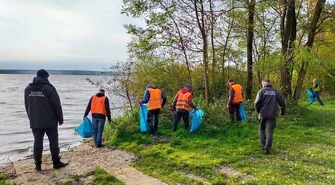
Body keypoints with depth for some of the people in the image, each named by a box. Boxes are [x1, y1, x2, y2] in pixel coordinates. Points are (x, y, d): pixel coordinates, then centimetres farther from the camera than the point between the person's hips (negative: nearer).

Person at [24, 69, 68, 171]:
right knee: (53, 142, 5)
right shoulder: (49, 88, -12)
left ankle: (38, 164, 13)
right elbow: (56, 105, -10)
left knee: (37, 142, 9)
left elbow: (27, 106, 13)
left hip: (35, 122, 5)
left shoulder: (28, 89, 6)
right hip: (50, 121, -4)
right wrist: (60, 119, -1)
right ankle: (56, 163, 12)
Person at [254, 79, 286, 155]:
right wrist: (282, 112, 18)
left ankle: (263, 145, 11)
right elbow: (282, 102, 4)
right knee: (269, 131, 1)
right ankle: (267, 148, -4)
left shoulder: (261, 91, -2)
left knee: (262, 129, 18)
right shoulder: (276, 92, 7)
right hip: (272, 115, 1)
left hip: (263, 114, -1)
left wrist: (258, 110, 7)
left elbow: (257, 103, -11)